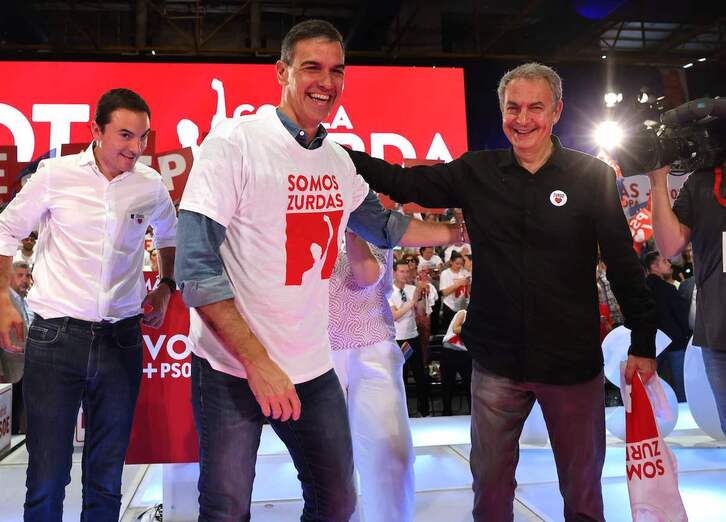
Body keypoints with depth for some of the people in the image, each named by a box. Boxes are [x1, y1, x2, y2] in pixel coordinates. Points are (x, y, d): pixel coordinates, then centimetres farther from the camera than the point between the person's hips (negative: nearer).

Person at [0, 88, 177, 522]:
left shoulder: (151, 186, 2)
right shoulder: (57, 174, -4)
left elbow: (169, 235, 24)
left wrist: (165, 287, 16)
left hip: (120, 338, 2)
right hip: (55, 335, -2)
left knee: (106, 478, 12)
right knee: (47, 477, 4)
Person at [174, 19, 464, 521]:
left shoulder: (340, 161, 5)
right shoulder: (233, 142, -14)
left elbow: (382, 226, 23)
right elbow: (197, 269, -18)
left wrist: (456, 233, 21)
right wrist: (257, 362, -21)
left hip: (312, 368, 6)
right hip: (232, 368, -5)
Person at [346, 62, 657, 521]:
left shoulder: (592, 177, -5)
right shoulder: (476, 173, 0)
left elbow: (624, 264, -1)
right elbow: (403, 182, 3)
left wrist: (644, 343, 0)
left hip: (573, 362, -1)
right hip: (497, 362, 2)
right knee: (490, 485, 14)